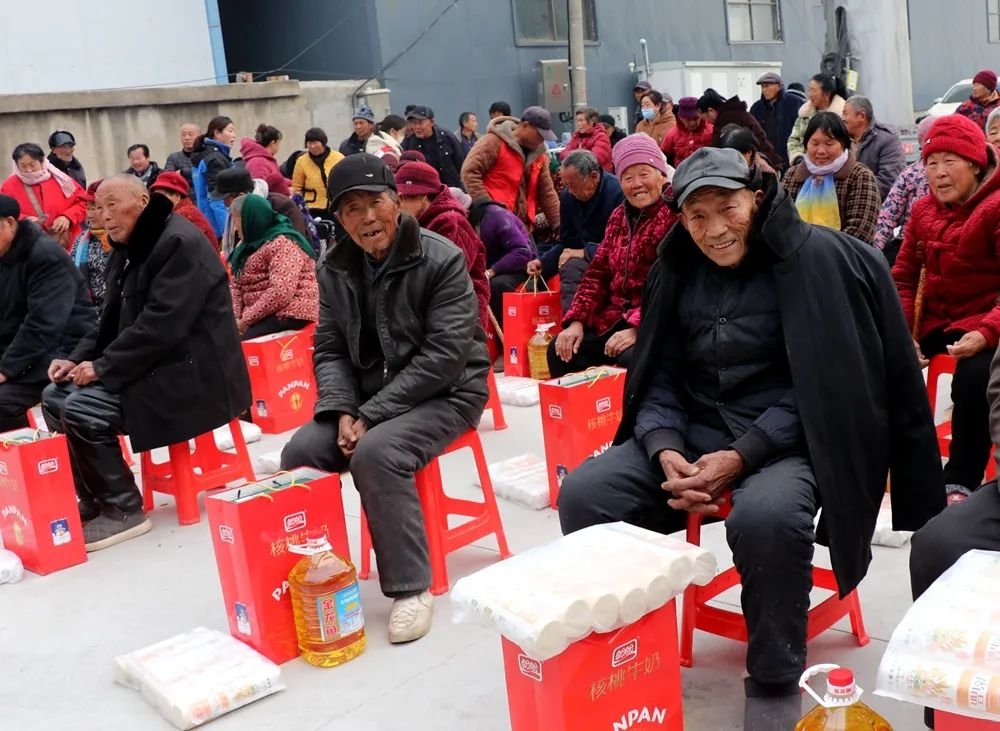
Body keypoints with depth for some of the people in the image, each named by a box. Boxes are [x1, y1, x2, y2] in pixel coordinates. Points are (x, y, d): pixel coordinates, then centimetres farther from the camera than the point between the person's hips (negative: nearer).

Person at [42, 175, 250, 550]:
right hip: (153, 367, 10)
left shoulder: (180, 242, -17)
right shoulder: (130, 250, 14)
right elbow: (112, 319, 17)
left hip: (192, 372, -10)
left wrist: (103, 367, -21)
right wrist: (77, 359, 0)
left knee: (82, 409, -22)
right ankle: (93, 498, 11)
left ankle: (122, 510, -8)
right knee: (55, 397, 7)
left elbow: (162, 324, -25)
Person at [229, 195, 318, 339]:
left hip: (288, 315, -8)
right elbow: (235, 285, 12)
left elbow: (281, 292, -24)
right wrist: (235, 317, -6)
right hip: (263, 316, 8)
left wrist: (246, 319, -18)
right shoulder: (249, 245, 17)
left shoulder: (282, 243, -13)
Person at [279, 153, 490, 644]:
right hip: (368, 397, 6)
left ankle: (411, 587, -19)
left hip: (441, 393, -6)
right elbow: (330, 349, 7)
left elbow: (445, 355, -20)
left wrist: (372, 415, -22)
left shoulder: (441, 259, -14)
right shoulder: (335, 270, 5)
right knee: (299, 453, -16)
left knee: (374, 453, -32)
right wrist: (344, 410, -14)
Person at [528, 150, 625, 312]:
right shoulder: (568, 196, 7)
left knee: (571, 266, -30)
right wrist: (543, 262, -2)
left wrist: (585, 253, -20)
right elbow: (565, 242, 15)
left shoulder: (618, 193, -15)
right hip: (584, 258, 6)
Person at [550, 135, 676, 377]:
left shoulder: (677, 215, -11)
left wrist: (637, 328, -25)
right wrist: (576, 321, 1)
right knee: (560, 351, -4)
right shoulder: (619, 216, 13)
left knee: (631, 358, -33)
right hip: (614, 318, 7)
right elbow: (598, 273, 14)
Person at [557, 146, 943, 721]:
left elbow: (818, 384, -11)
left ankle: (775, 682, -11)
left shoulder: (815, 259, -7)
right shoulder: (677, 270, 8)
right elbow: (660, 378, 7)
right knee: (583, 496, -18)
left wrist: (741, 456, -21)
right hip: (690, 434, 5)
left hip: (783, 438, -4)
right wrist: (666, 450, -14)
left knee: (765, 517, -37)